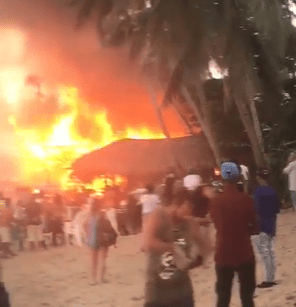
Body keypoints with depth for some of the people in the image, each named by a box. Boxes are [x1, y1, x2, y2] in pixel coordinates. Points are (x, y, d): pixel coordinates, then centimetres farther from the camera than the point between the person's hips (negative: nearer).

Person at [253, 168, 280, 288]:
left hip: (262, 225, -6)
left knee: (264, 252, -1)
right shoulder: (273, 191, 5)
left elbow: (257, 210, -17)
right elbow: (276, 211, 10)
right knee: (271, 252, 12)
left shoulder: (258, 190, -13)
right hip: (271, 225, 6)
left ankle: (268, 279, 2)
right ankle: (271, 278, 18)